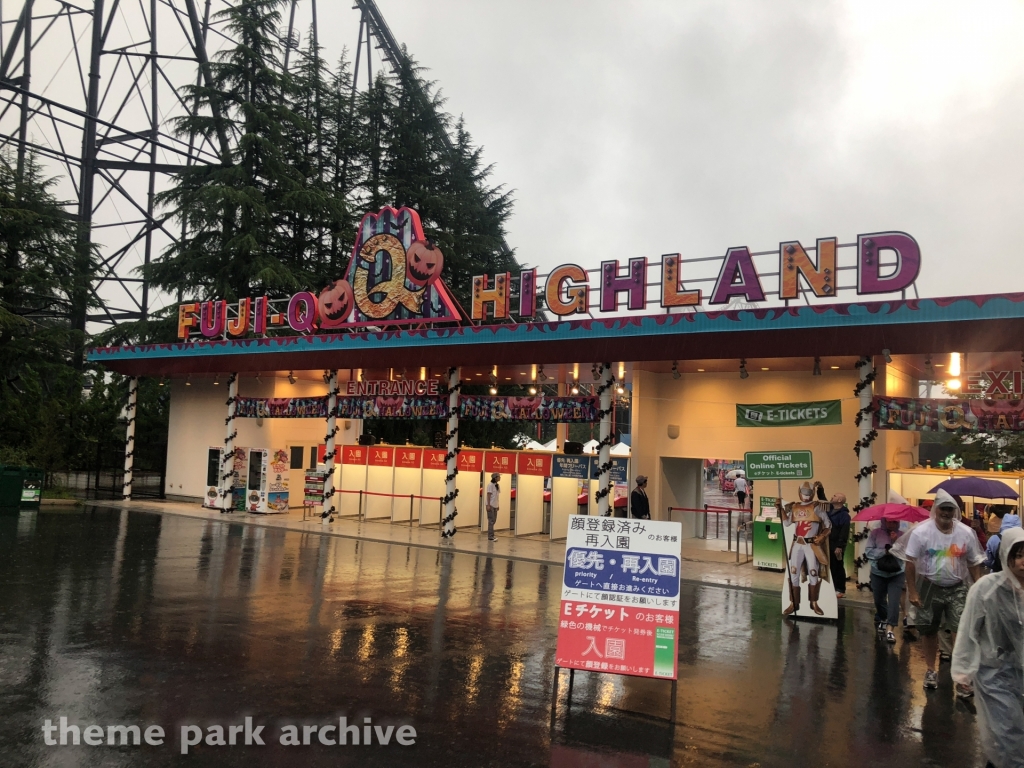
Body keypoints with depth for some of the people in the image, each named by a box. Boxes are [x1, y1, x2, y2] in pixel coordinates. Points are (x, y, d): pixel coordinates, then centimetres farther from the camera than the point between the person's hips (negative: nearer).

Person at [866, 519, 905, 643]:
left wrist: (896, 542, -22)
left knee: (893, 601, -14)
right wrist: (885, 551, -21)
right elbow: (868, 552, -13)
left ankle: (890, 629, -13)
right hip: (878, 574, 1)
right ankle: (883, 619, 46)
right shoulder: (875, 533, -7)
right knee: (879, 600, 17)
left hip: (897, 574, -1)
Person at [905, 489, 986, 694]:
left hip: (957, 588, 1)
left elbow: (974, 563, 4)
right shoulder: (921, 531, -14)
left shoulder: (966, 533, -6)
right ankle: (931, 670, 30)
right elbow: (910, 562, -11)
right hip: (930, 587, -1)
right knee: (928, 631, 12)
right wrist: (912, 591, -12)